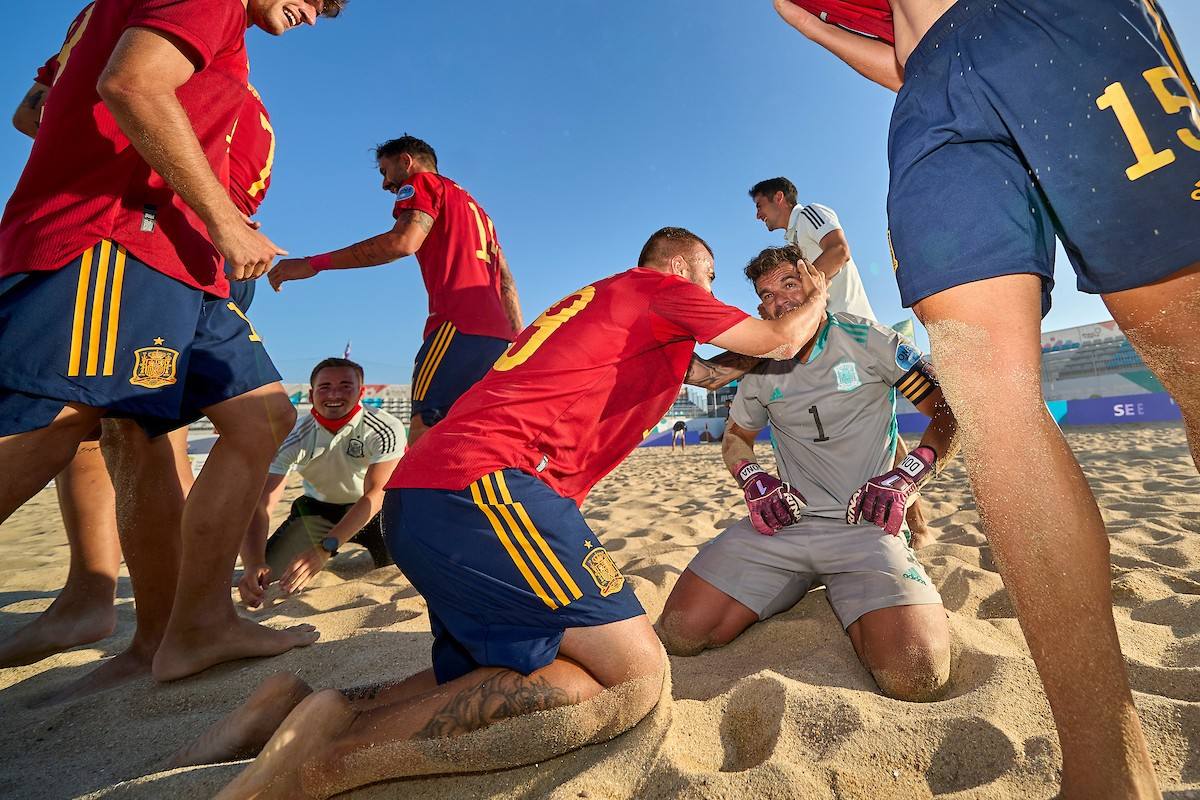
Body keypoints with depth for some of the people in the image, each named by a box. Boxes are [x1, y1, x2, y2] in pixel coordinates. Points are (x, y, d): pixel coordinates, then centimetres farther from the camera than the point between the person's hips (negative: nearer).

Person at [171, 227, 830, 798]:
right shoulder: (658, 286, 8)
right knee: (635, 677, -12)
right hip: (485, 483, -10)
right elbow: (780, 341, 17)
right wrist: (817, 296, 38)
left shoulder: (599, 305, 31)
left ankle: (303, 712, 2)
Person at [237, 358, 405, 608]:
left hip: (374, 510, -1)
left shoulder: (386, 430, -28)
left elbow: (374, 496, -33)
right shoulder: (293, 439, -21)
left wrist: (324, 549, -43)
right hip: (317, 507, 2)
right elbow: (259, 505, -27)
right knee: (265, 574, -13)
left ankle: (366, 549, 19)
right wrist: (254, 565, -45)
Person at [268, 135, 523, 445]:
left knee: (424, 434, -17)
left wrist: (313, 264, -8)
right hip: (497, 333, 9)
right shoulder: (473, 204, 34)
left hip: (459, 324, -8)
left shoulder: (422, 182, 11)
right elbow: (507, 282, 25)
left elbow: (403, 241, -11)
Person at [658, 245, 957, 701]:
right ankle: (788, 593, 13)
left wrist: (906, 477, -15)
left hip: (866, 525, -2)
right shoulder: (762, 367, 11)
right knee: (679, 633, -13)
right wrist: (753, 480, -1)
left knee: (916, 678, -27)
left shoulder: (866, 340, 0)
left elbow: (951, 413, 1)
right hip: (785, 522, 3)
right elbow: (735, 439, 22)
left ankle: (851, 609, 7)